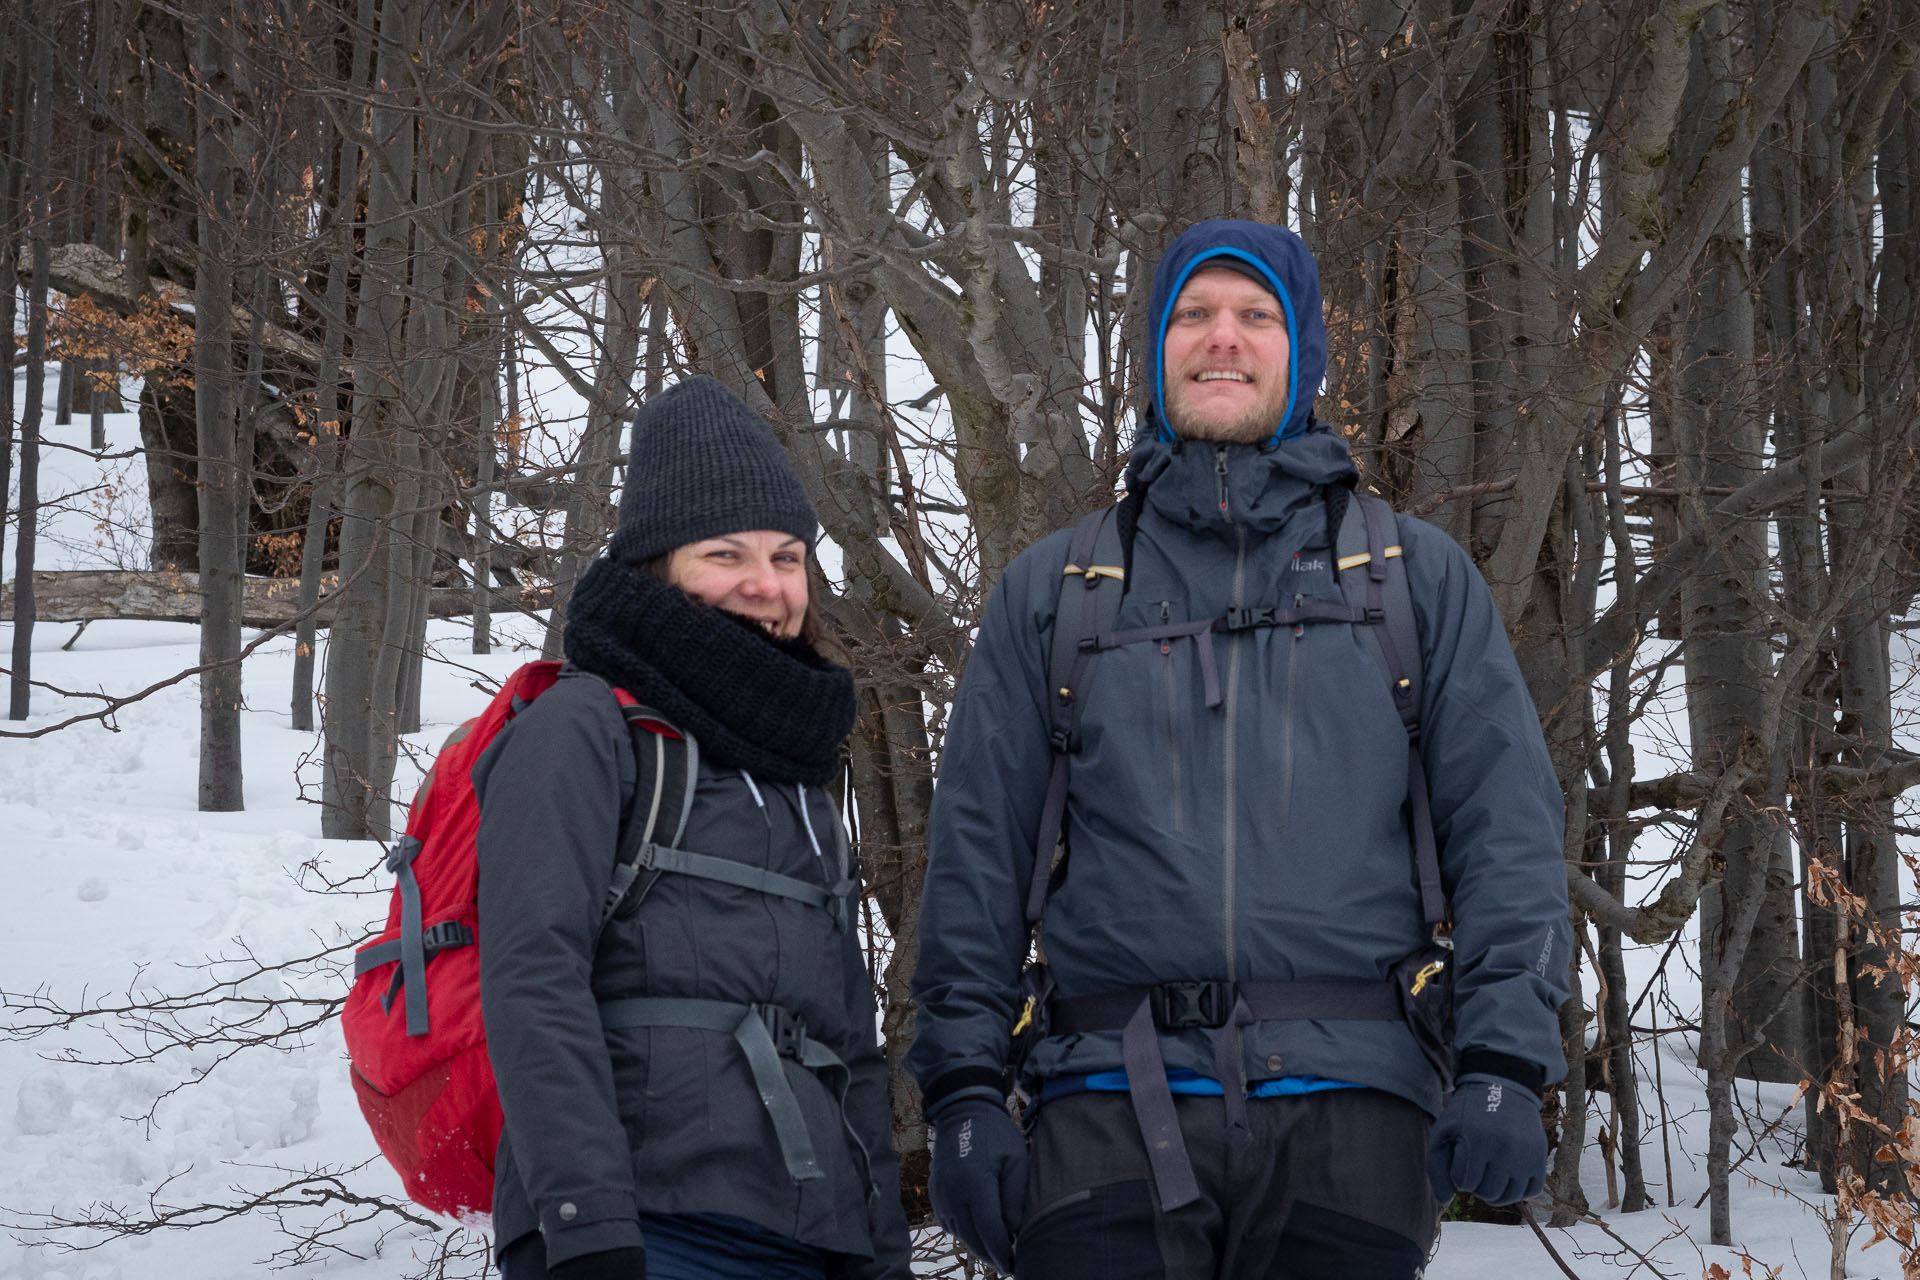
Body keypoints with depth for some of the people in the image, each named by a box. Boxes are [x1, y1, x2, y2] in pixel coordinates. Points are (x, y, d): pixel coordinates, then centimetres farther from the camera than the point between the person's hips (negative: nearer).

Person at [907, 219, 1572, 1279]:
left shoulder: (1418, 577, 14)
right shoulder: (1049, 592, 16)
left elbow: (1506, 826, 7)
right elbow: (975, 852, 13)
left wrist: (1504, 1067, -5)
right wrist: (964, 1087, 2)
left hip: (1344, 1104, 0)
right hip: (1112, 1105, 0)